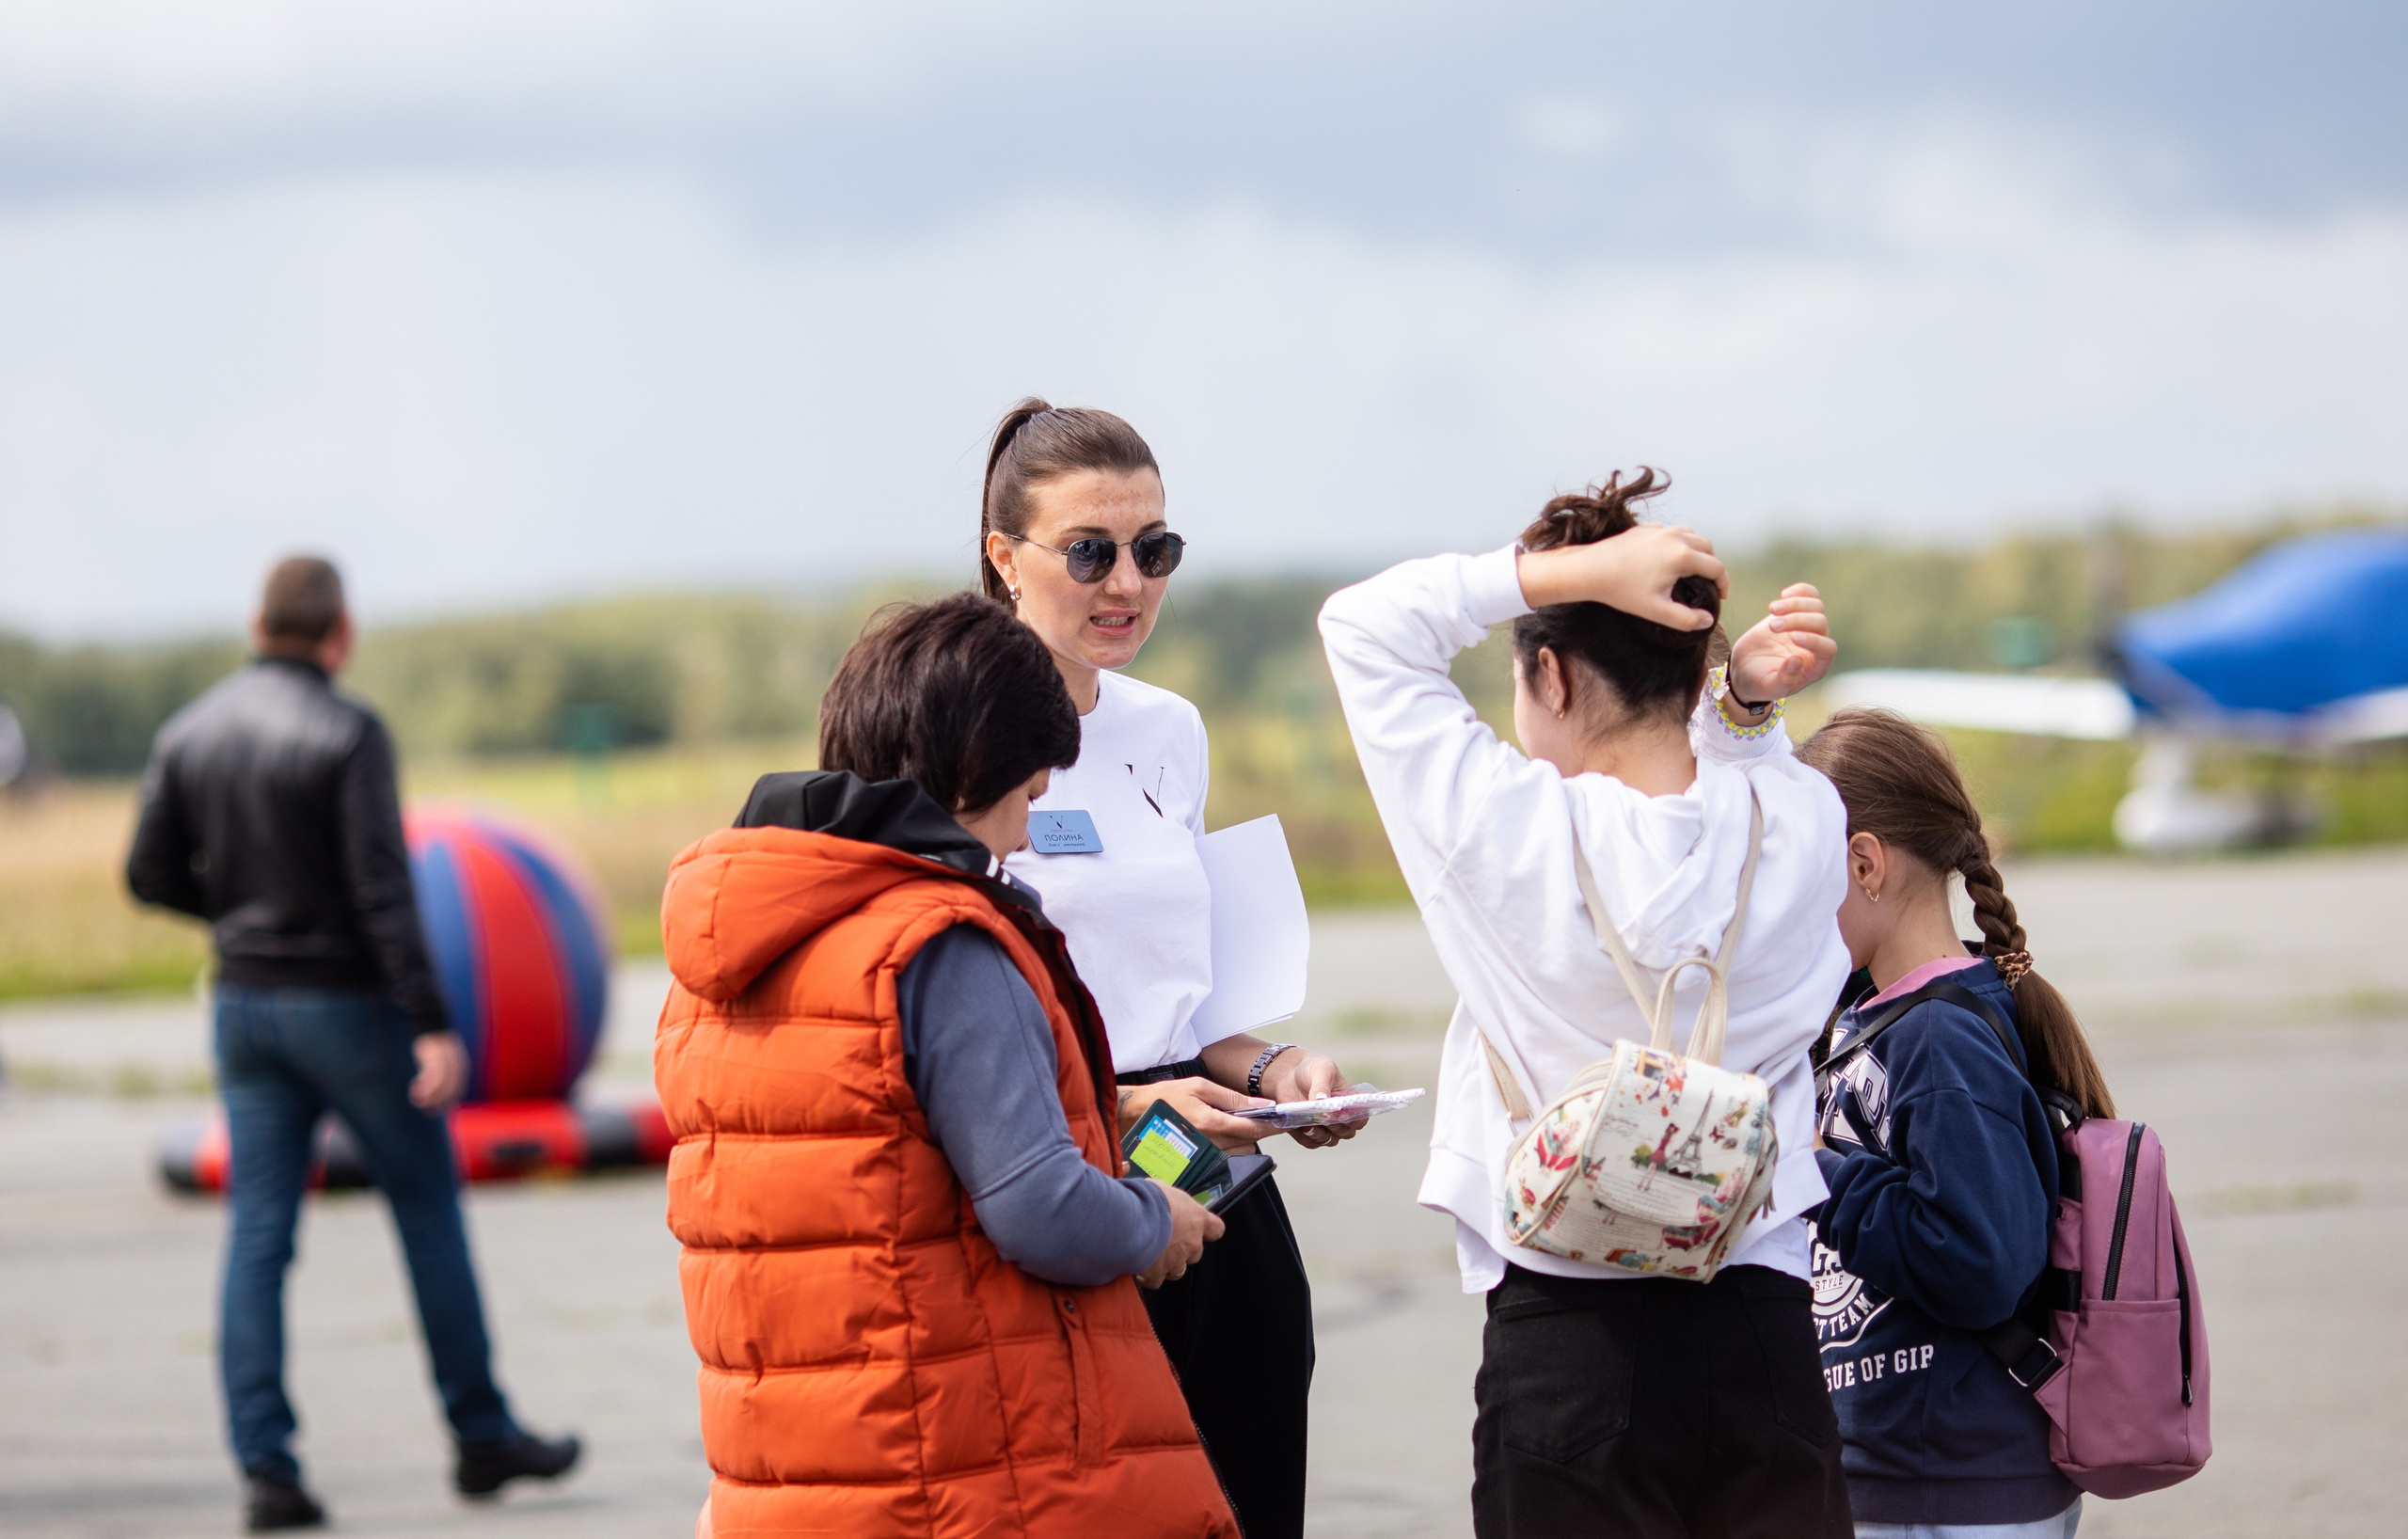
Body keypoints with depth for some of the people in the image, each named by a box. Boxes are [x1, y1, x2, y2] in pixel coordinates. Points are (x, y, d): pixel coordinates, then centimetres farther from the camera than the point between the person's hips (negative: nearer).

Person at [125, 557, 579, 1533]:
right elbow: (383, 887, -20)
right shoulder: (347, 734, -14)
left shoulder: (190, 733, 4)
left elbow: (150, 875, 6)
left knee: (257, 1235, 4)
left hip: (244, 1004, 5)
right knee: (429, 1214, 8)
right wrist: (431, 1022, -21)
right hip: (346, 1003, -5)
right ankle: (482, 1436, 15)